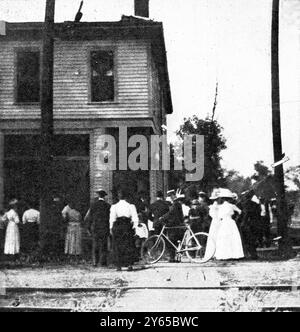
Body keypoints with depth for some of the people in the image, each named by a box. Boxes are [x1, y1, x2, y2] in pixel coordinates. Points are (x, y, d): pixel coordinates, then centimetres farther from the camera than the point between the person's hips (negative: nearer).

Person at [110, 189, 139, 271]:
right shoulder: (131, 206, 0)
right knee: (129, 246, 8)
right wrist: (134, 227, 2)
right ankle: (130, 264, -2)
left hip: (117, 227, 0)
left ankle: (119, 266, 5)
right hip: (128, 227, 0)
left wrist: (111, 228, 1)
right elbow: (135, 219, -2)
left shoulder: (114, 207, -3)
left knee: (118, 247, 7)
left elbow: (112, 219, -6)